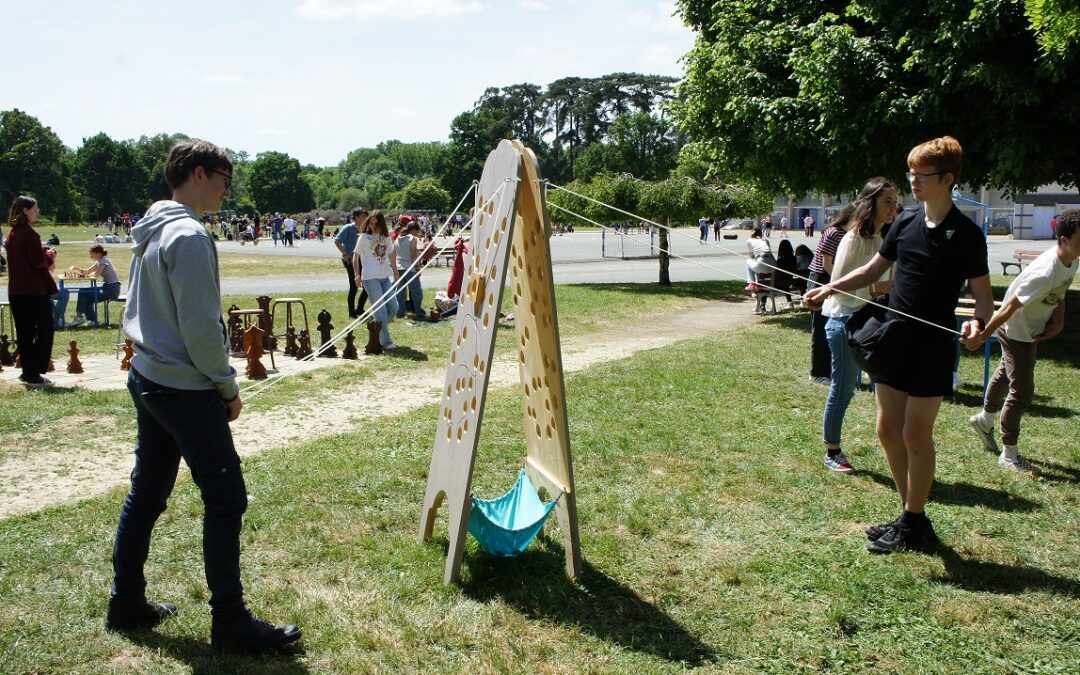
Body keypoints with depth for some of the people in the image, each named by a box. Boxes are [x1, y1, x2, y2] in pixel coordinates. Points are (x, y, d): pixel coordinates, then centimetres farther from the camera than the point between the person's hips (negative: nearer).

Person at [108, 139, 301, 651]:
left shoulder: (150, 231, 12)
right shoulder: (189, 236, -17)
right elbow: (200, 327, -21)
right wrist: (228, 386, -9)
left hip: (146, 379, 10)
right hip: (186, 390, -10)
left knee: (146, 493, 17)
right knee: (225, 498, -4)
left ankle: (126, 602, 28)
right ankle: (230, 623, 2)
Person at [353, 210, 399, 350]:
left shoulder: (386, 237, 12)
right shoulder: (364, 237, -1)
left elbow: (391, 256, 19)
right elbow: (355, 256, 0)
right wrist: (358, 274, -8)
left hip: (385, 277, 6)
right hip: (370, 278, -6)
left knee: (393, 307, 4)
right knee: (380, 309, -7)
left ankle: (378, 331, 22)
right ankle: (385, 341, -4)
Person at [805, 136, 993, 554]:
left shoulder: (965, 234, -10)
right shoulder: (906, 223, 8)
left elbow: (983, 295, -10)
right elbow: (874, 270, 19)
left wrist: (978, 321, -31)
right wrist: (831, 287, 8)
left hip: (932, 348, -7)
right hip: (894, 341, 7)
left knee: (915, 435, -1)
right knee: (888, 430, 10)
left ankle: (913, 527, 13)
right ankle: (911, 516, 24)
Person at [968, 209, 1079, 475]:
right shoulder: (1045, 273, -35)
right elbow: (1010, 306, -30)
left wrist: (1058, 321, -4)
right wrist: (982, 336, -24)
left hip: (1034, 330, 9)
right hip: (1017, 331, -9)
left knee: (1006, 374, 27)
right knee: (1022, 391, -4)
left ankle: (985, 419, 50)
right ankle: (1009, 455, 7)